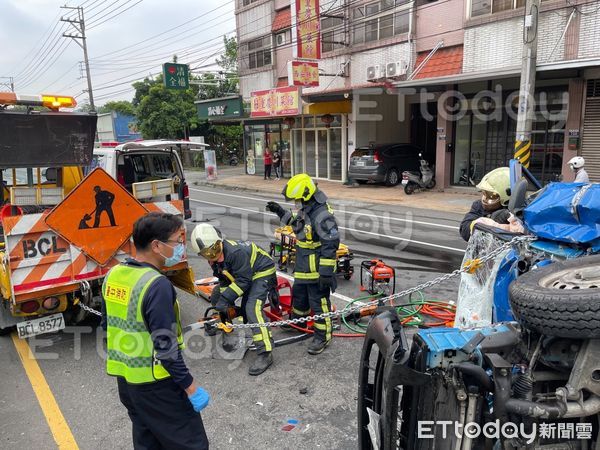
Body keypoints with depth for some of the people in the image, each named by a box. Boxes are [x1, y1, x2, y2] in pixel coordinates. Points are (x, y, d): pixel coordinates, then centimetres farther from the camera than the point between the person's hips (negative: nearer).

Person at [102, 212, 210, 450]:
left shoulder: (113, 274, 0)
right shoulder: (157, 285, -25)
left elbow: (108, 326, 12)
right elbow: (165, 346, -25)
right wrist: (191, 387, -16)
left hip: (124, 378, 8)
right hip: (155, 385, -8)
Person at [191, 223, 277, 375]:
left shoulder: (235, 252, -33)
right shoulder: (215, 257, -5)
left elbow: (243, 281, -30)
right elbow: (224, 279, 5)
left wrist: (226, 298, -31)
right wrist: (223, 300, -3)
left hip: (262, 272, -10)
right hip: (244, 274, 10)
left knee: (253, 308, -25)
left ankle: (265, 353, -24)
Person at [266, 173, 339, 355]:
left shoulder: (322, 216, -28)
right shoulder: (305, 210, 2)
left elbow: (330, 245, -29)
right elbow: (296, 222, 25)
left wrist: (326, 272, -28)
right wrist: (281, 212, 15)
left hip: (317, 270, -10)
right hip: (303, 267, 10)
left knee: (319, 302, 4)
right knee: (299, 295, 27)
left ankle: (322, 336, 20)